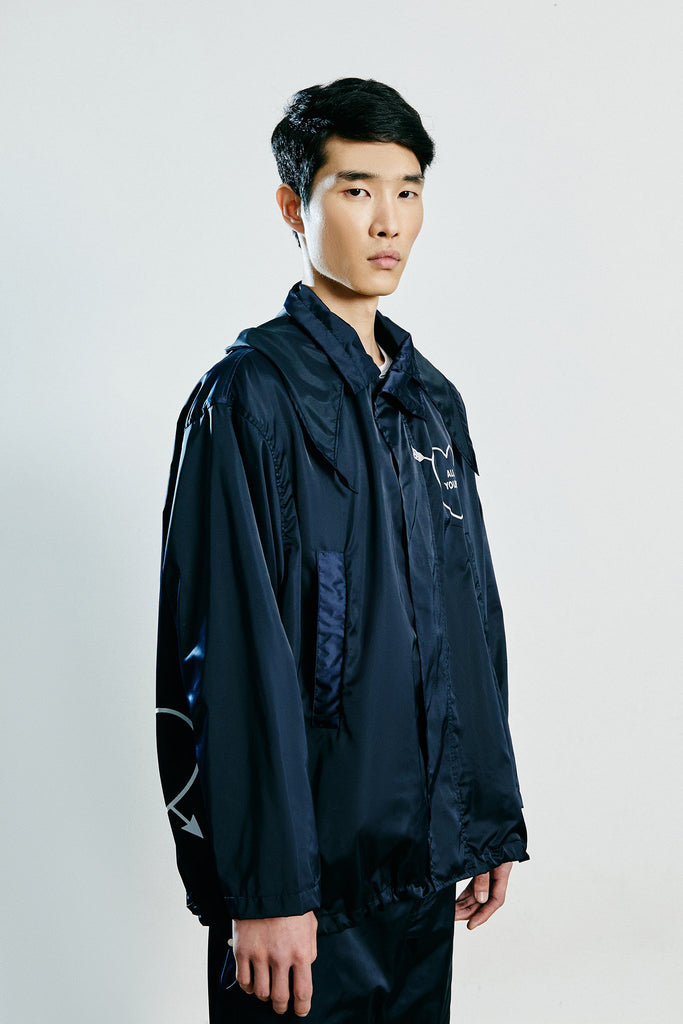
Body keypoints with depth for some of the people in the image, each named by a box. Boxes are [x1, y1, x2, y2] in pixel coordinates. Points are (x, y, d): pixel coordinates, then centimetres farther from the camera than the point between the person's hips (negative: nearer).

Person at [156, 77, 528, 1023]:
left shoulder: (433, 402, 10)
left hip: (423, 859, 7)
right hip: (310, 871, -7)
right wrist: (266, 888, -20)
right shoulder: (250, 396, -12)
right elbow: (236, 658, -18)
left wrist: (493, 821, 13)